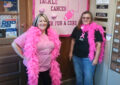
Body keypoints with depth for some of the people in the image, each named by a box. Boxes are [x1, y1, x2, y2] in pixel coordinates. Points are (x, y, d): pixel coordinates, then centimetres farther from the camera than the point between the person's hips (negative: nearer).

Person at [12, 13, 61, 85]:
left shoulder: (52, 34, 0)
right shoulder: (30, 34, -14)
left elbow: (55, 49, 18)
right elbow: (14, 44, -12)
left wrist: (52, 57, 7)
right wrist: (23, 56, -12)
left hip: (48, 68, 5)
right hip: (35, 68, -4)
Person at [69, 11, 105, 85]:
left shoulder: (96, 29, -13)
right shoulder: (77, 28, 1)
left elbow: (99, 44, -13)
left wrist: (96, 58, -14)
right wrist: (71, 52, 13)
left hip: (88, 58, -4)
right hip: (76, 57, 5)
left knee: (88, 77, 6)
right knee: (78, 76, 21)